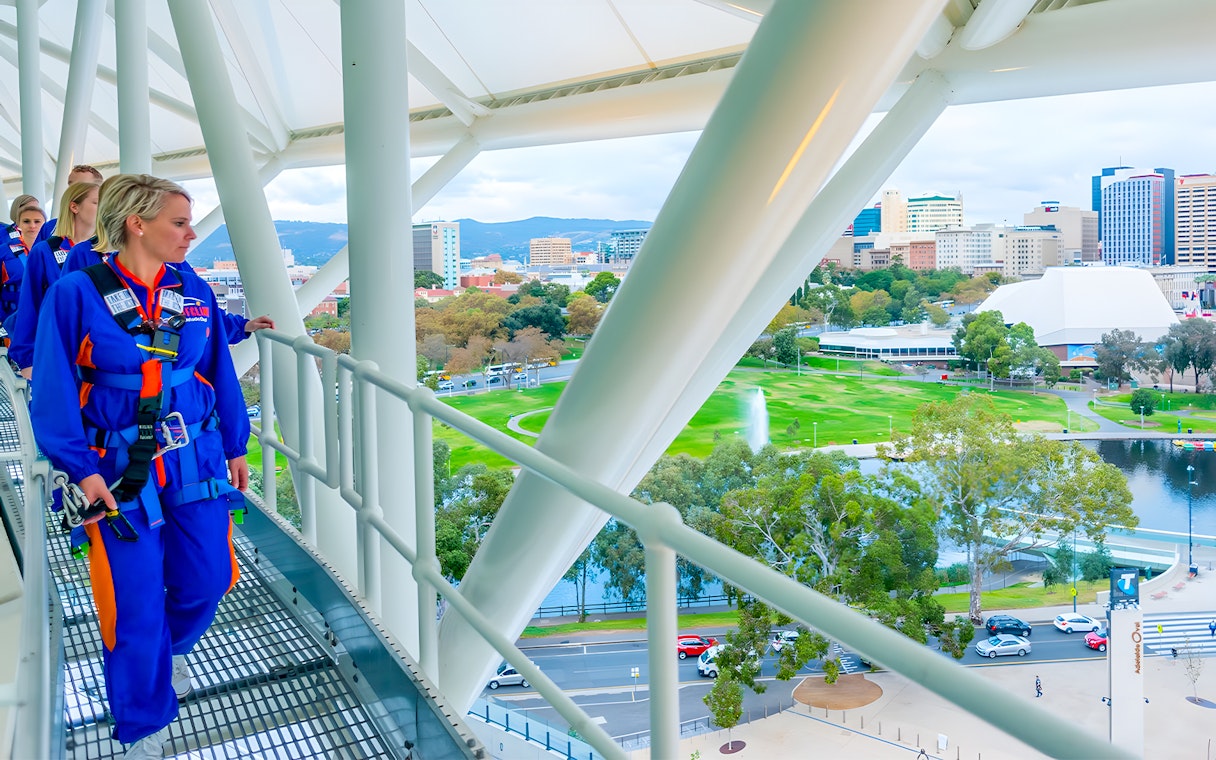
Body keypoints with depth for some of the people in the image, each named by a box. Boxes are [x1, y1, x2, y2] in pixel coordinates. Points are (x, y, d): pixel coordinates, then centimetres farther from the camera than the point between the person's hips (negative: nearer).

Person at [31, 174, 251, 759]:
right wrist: (81, 469, -15)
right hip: (122, 473, -4)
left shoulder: (194, 291, 4)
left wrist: (235, 447, 12)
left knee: (206, 579, 10)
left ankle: (170, 648, 46)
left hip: (196, 463, 4)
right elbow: (54, 390, -8)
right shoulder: (75, 294, -9)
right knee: (136, 604, 2)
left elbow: (220, 374, 10)